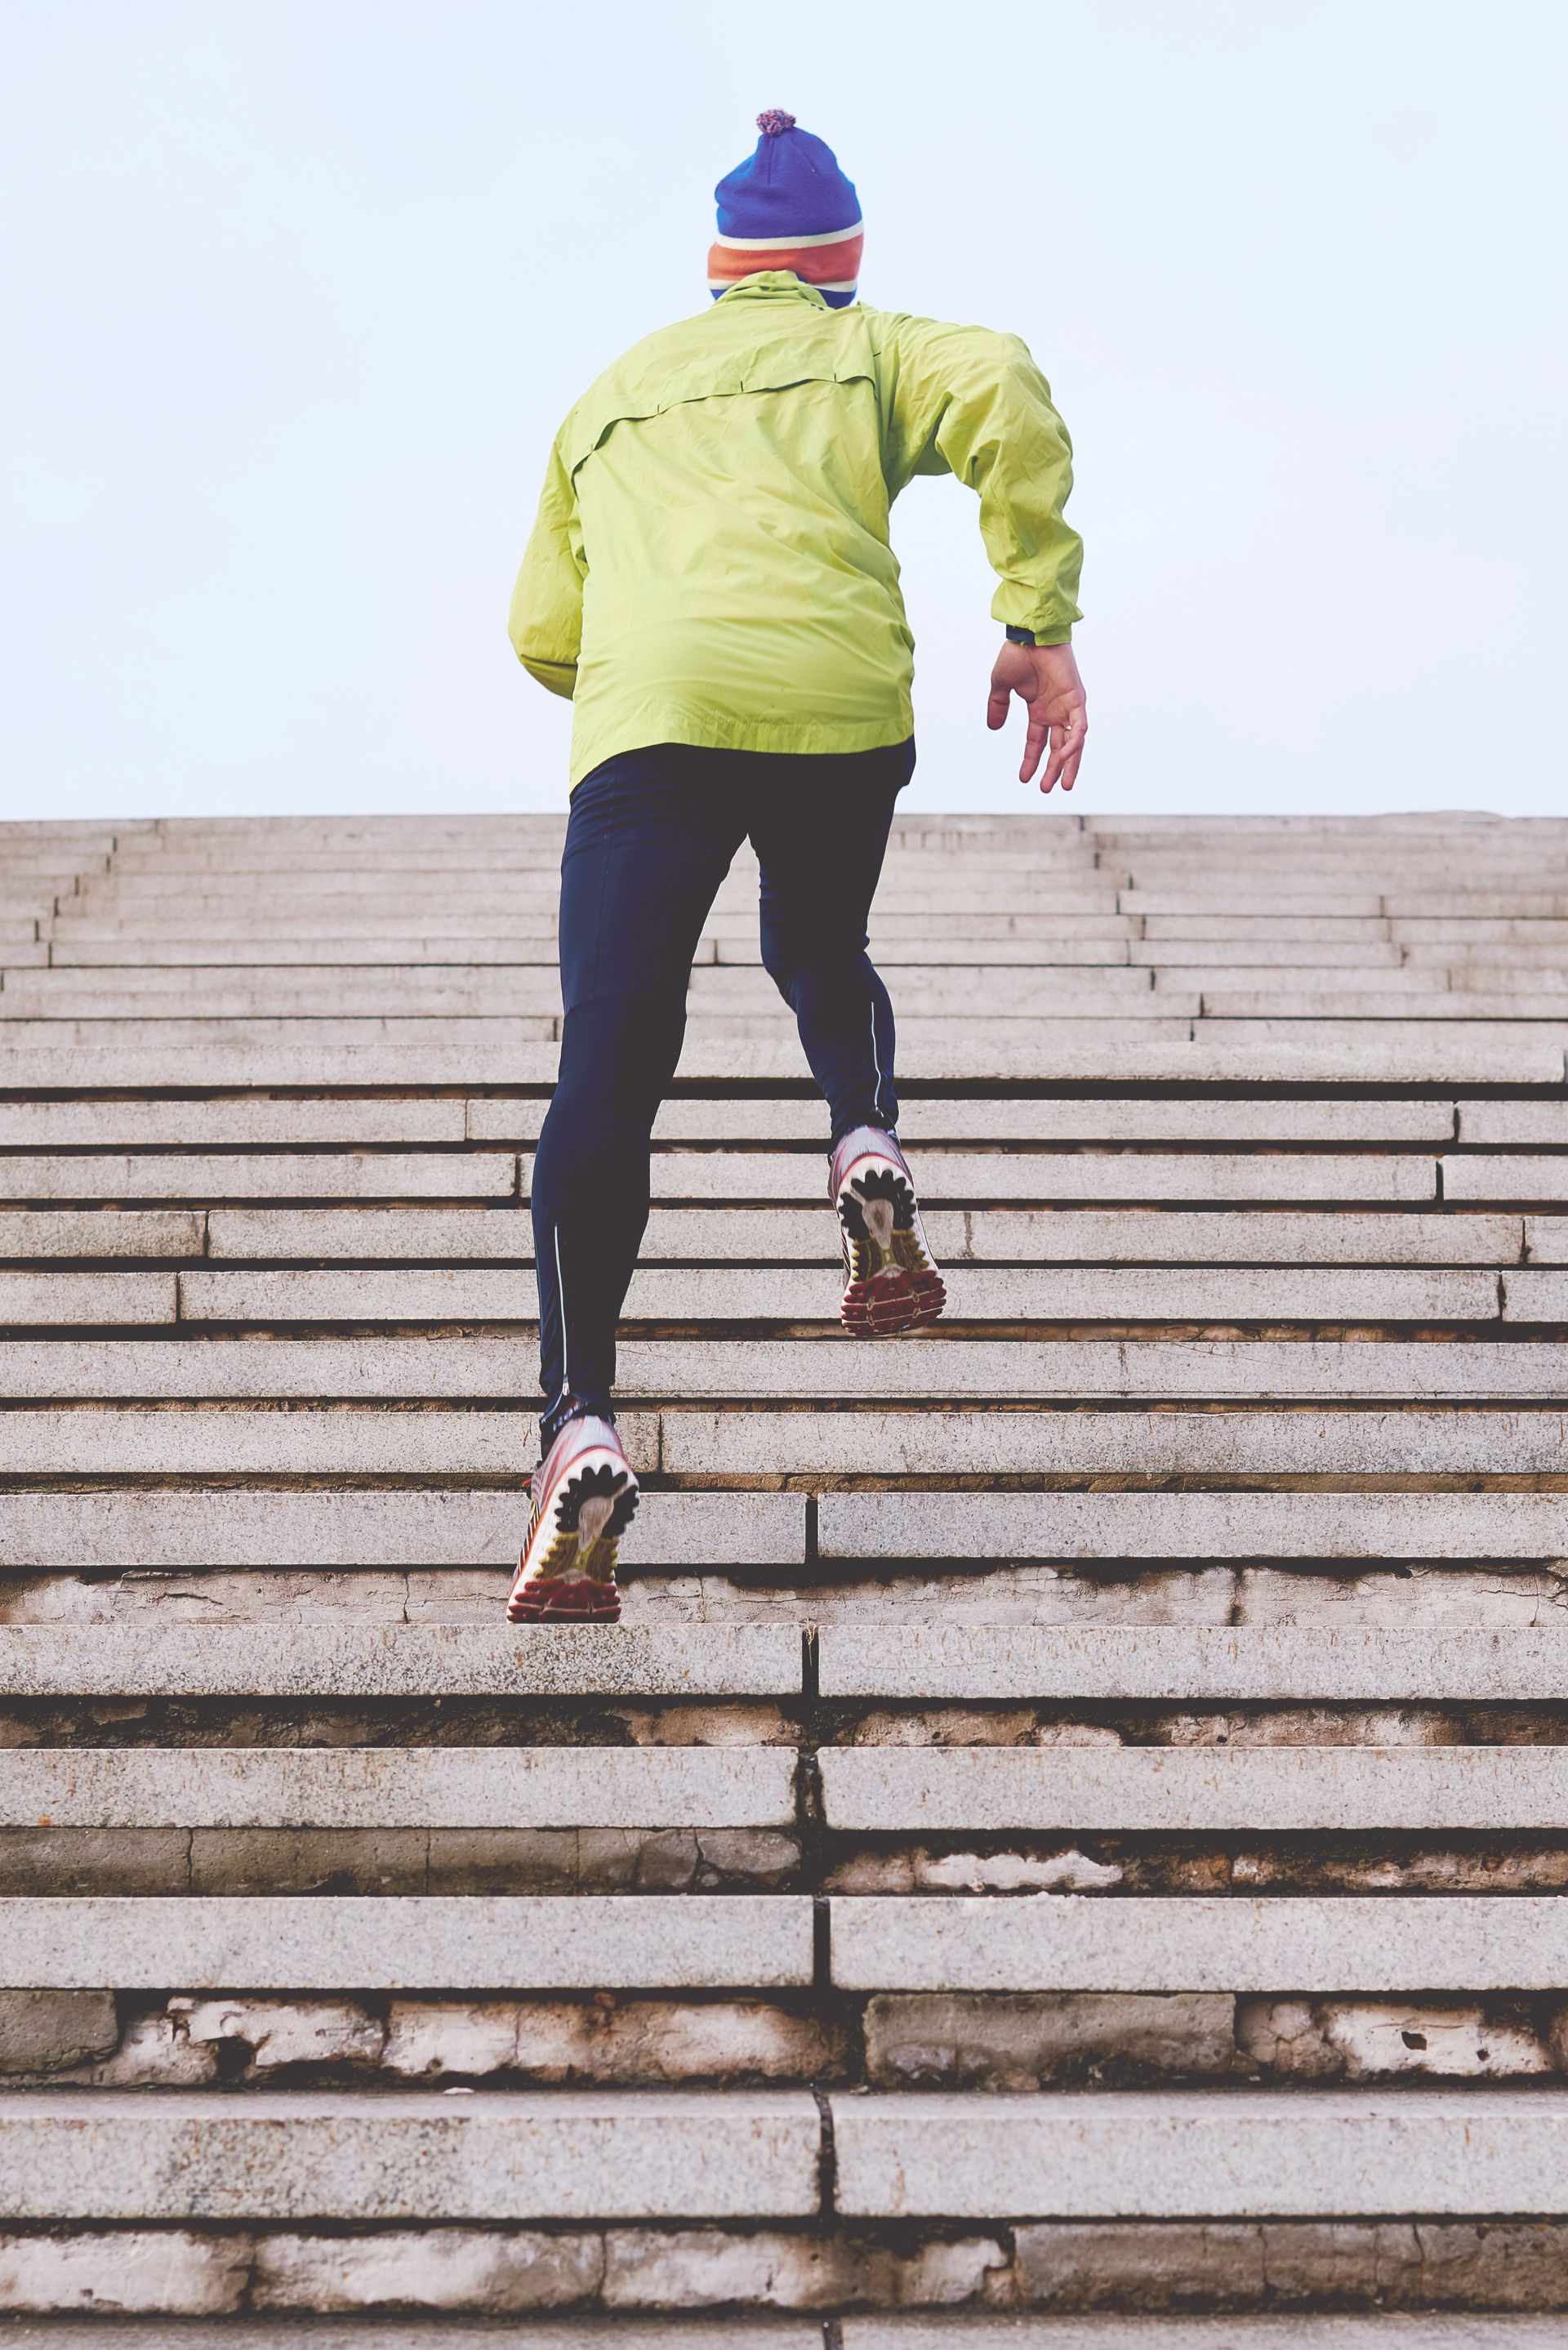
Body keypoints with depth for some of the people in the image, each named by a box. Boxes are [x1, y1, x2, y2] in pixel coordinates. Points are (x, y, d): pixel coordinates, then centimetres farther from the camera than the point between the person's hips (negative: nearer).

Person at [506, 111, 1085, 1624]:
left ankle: (580, 1426, -21)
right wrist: (1040, 622, -1)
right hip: (841, 702, 0)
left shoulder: (612, 394, 32)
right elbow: (1004, 392, 1)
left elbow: (545, 633, 32)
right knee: (821, 954, 30)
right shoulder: (869, 353, 24)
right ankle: (866, 1149, 1)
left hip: (647, 711, 0)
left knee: (608, 1074, -6)